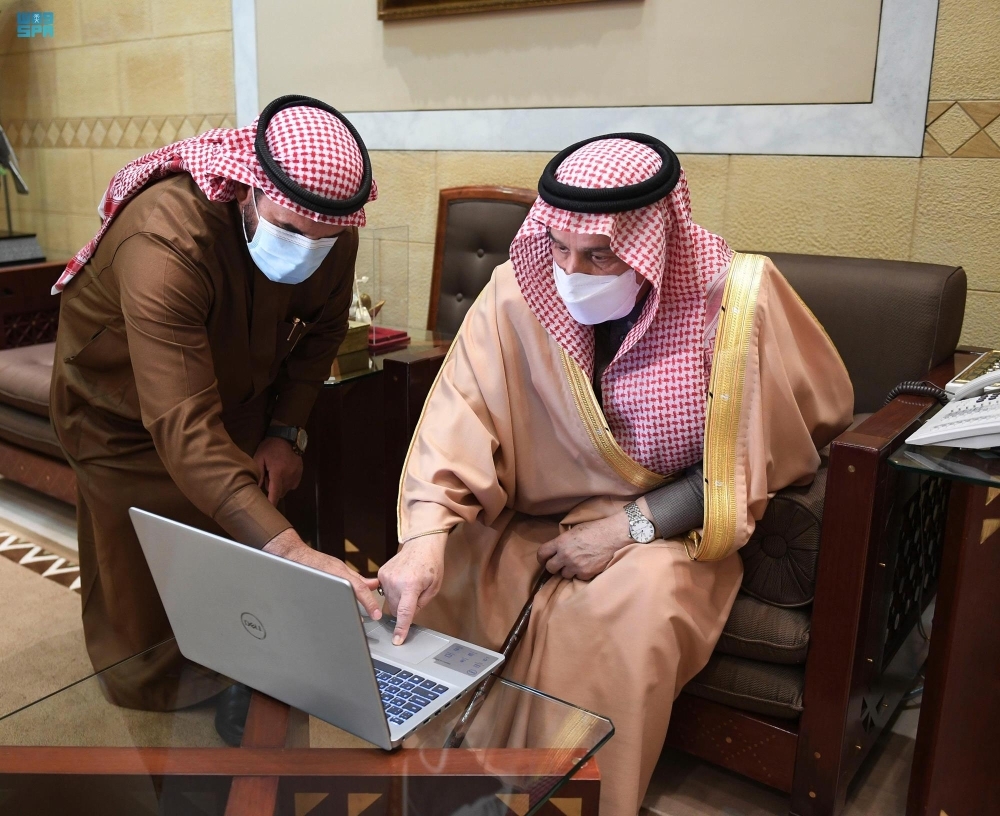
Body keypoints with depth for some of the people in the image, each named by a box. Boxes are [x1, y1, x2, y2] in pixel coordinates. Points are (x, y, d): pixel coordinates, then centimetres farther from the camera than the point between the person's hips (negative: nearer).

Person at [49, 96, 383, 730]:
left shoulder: (330, 233, -23)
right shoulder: (166, 242, -43)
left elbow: (322, 328, -2)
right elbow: (183, 428, -49)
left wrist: (286, 431, -11)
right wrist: (290, 550, -56)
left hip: (235, 390, 5)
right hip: (126, 411, -4)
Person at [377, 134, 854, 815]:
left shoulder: (737, 299, -18)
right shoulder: (518, 290, -12)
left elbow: (745, 462, -12)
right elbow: (460, 420, -20)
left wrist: (630, 526, -20)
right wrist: (426, 535, -36)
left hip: (670, 527, -2)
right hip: (530, 520, 3)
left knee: (627, 611, -32)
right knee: (436, 581, -17)